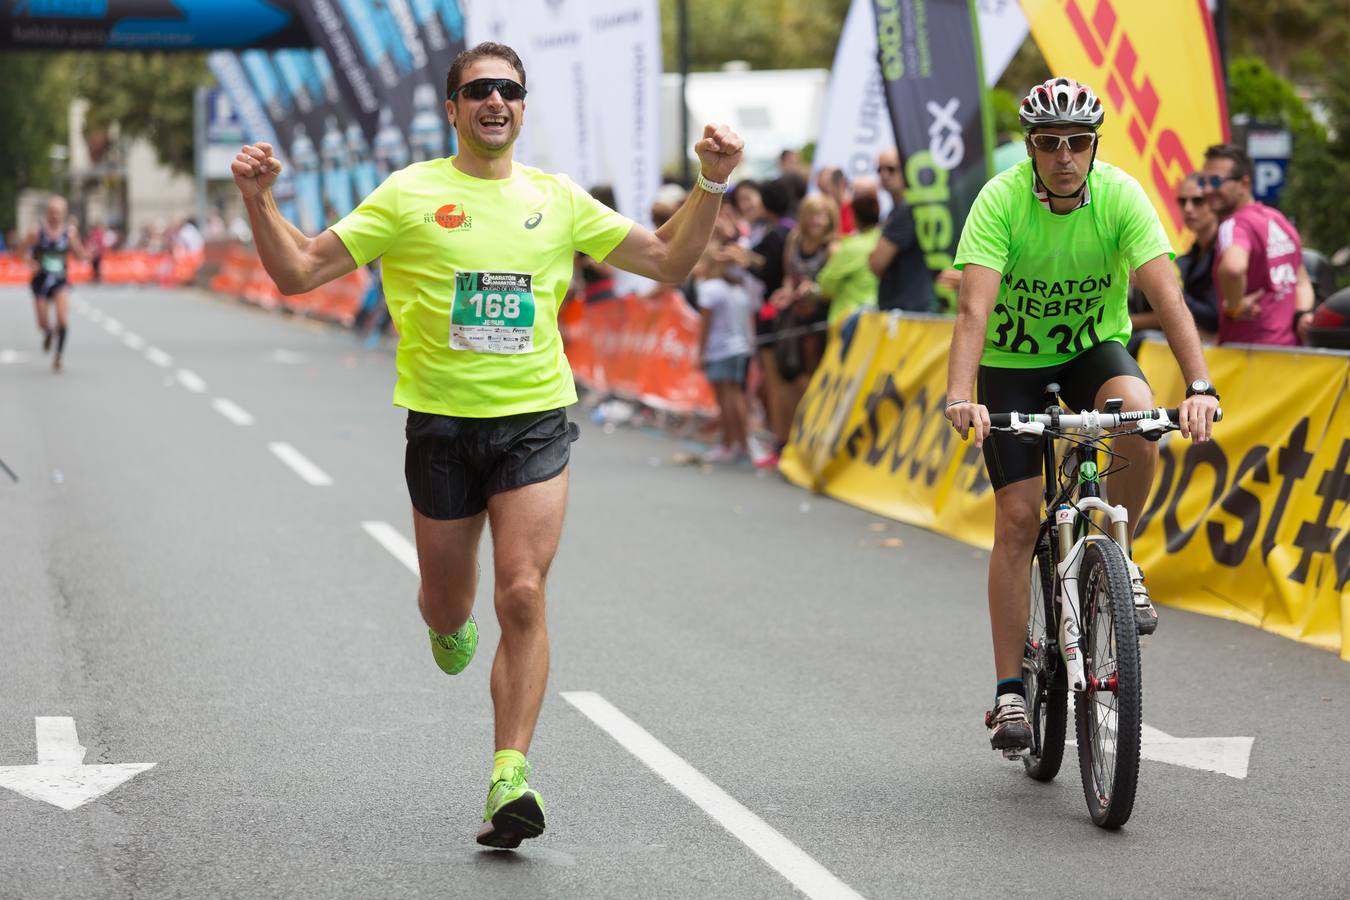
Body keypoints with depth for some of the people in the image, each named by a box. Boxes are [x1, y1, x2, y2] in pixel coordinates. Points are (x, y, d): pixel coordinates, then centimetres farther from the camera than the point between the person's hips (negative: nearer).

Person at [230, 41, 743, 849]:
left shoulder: (557, 199, 7)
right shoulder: (409, 194, 0)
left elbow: (669, 262, 12)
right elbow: (299, 272, -2)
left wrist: (712, 185, -1)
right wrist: (260, 202, -18)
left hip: (535, 419, 0)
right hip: (441, 420, 0)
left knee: (522, 598, -13)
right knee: (448, 607, 12)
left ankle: (510, 780, -11)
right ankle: (452, 626, 51)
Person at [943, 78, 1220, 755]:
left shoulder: (1121, 196, -21)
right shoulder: (1001, 200, -24)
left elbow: (1165, 294, -28)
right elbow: (974, 307, -33)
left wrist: (1200, 386, -42)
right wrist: (960, 398, -48)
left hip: (1094, 345, 1)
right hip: (1013, 359, -1)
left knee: (1141, 428, -32)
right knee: (1018, 519, -8)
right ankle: (1009, 692, 0)